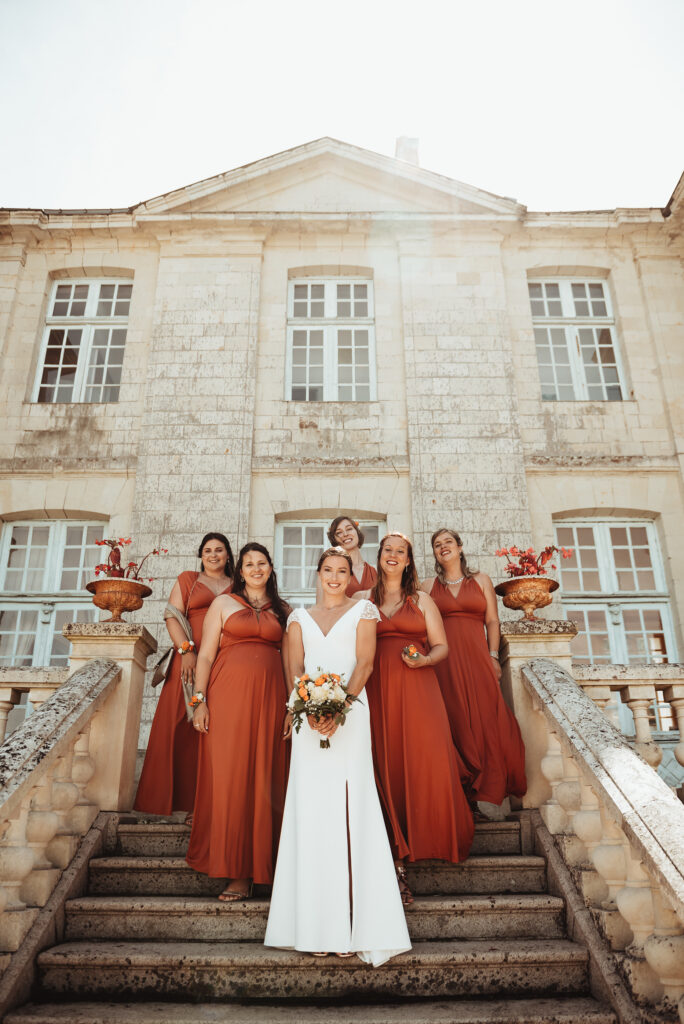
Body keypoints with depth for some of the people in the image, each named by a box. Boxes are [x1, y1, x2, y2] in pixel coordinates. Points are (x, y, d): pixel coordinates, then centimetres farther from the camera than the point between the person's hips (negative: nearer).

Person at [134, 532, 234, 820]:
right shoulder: (187, 580, 15)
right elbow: (172, 616, 4)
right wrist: (186, 650, -11)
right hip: (192, 661, -1)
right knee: (184, 727, -4)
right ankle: (179, 797, 5)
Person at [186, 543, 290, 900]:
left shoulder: (282, 610, 15)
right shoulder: (224, 603, 9)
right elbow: (206, 655, 4)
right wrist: (200, 700, -5)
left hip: (270, 698, 2)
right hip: (228, 695, -1)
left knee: (265, 777, 2)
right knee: (229, 777, -1)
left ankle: (258, 866, 15)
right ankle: (236, 870, 11)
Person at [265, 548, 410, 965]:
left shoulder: (363, 610, 8)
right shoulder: (300, 617, 16)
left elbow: (364, 663, -3)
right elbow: (295, 669, 7)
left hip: (350, 713, -2)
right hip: (310, 717, 3)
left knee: (349, 810, -4)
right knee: (310, 811, 2)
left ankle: (353, 927, 4)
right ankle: (315, 926, 11)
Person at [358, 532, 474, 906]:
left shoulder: (422, 600, 16)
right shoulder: (362, 600, 15)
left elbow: (441, 647, 10)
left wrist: (423, 659, -10)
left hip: (416, 689, 1)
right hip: (377, 690, 0)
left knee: (424, 762, -11)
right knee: (384, 767, -5)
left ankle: (422, 839, 5)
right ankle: (396, 861, 2)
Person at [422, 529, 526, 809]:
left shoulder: (481, 580, 14)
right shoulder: (428, 586, 13)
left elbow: (492, 621, 8)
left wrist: (493, 656, -2)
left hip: (477, 659, 1)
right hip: (444, 662, 0)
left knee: (485, 718, -6)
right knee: (454, 721, -3)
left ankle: (488, 785, 5)